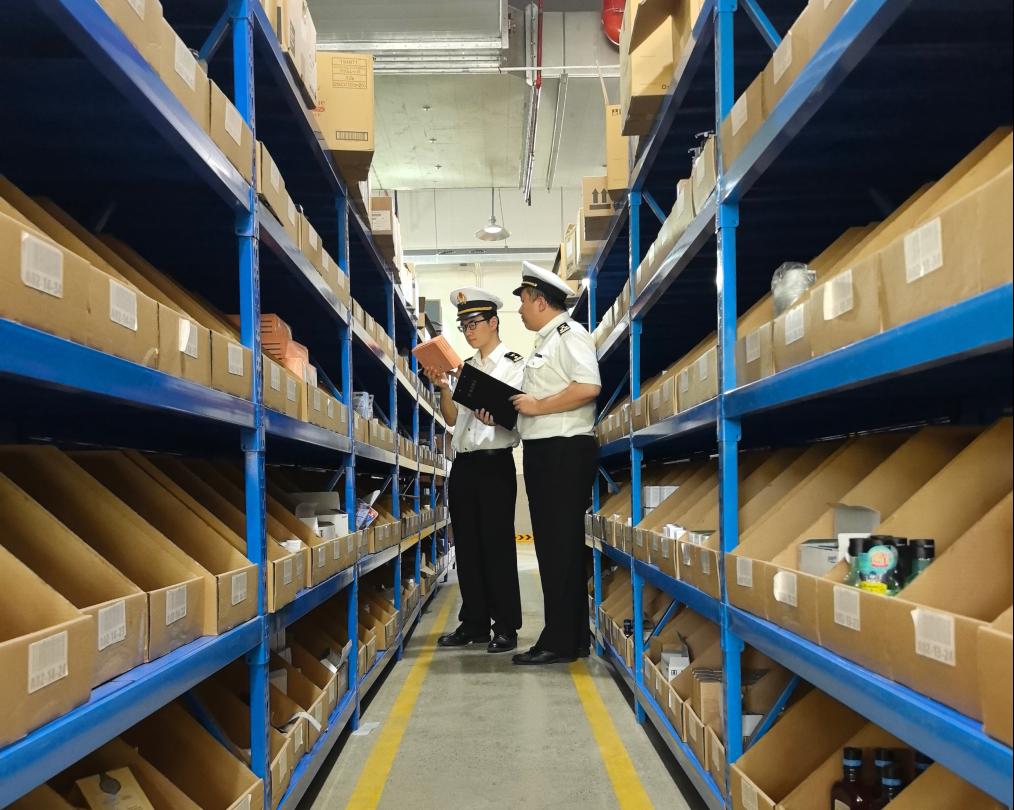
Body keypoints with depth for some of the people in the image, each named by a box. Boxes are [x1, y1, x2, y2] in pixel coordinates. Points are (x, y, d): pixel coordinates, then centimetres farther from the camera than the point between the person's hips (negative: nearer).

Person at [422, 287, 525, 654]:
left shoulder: (515, 365, -2)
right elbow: (452, 418, 11)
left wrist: (495, 418, -29)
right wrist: (443, 388, -5)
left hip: (495, 463, -6)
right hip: (462, 465, 6)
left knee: (497, 545, -3)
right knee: (467, 545, 9)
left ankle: (505, 627, 5)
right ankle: (473, 623, 18)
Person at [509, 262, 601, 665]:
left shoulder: (570, 334, -9)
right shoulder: (545, 341, 21)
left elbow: (588, 387, -23)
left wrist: (538, 406, -17)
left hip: (565, 451, -10)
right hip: (543, 451, 10)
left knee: (562, 546, -6)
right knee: (551, 545, 12)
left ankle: (561, 642, -1)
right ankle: (572, 638, 21)